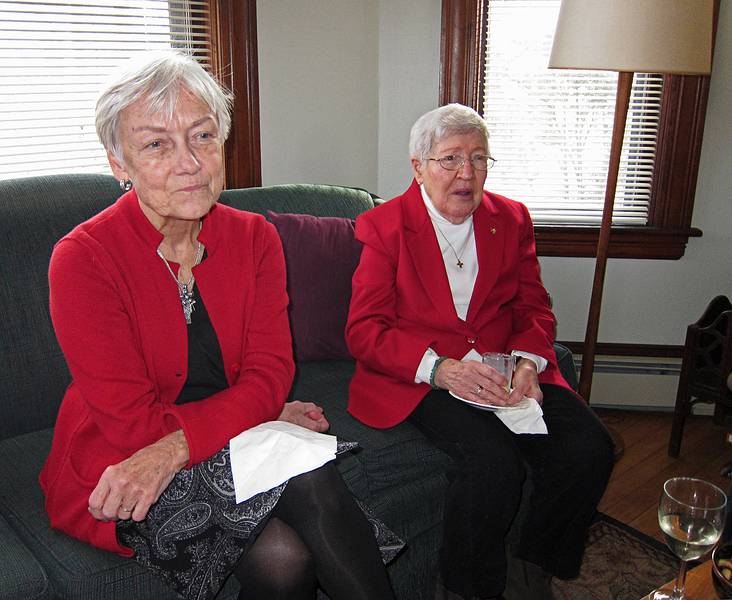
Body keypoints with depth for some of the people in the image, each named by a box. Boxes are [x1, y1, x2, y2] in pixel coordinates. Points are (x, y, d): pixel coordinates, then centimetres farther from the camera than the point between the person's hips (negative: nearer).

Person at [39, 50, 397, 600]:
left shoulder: (256, 238, -1)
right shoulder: (82, 259, -14)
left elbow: (270, 373, -9)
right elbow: (129, 420, -16)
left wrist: (176, 446, -25)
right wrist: (263, 415, -13)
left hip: (231, 451, 4)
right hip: (112, 475, -3)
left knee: (311, 476, -27)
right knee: (281, 556, -27)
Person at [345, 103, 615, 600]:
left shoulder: (512, 219, 12)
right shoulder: (385, 227, -1)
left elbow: (535, 308, 13)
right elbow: (364, 331, -7)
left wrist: (527, 362, -9)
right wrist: (441, 368, -22)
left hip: (505, 368, 5)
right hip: (420, 377, -4)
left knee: (590, 448, -17)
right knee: (494, 461, -30)